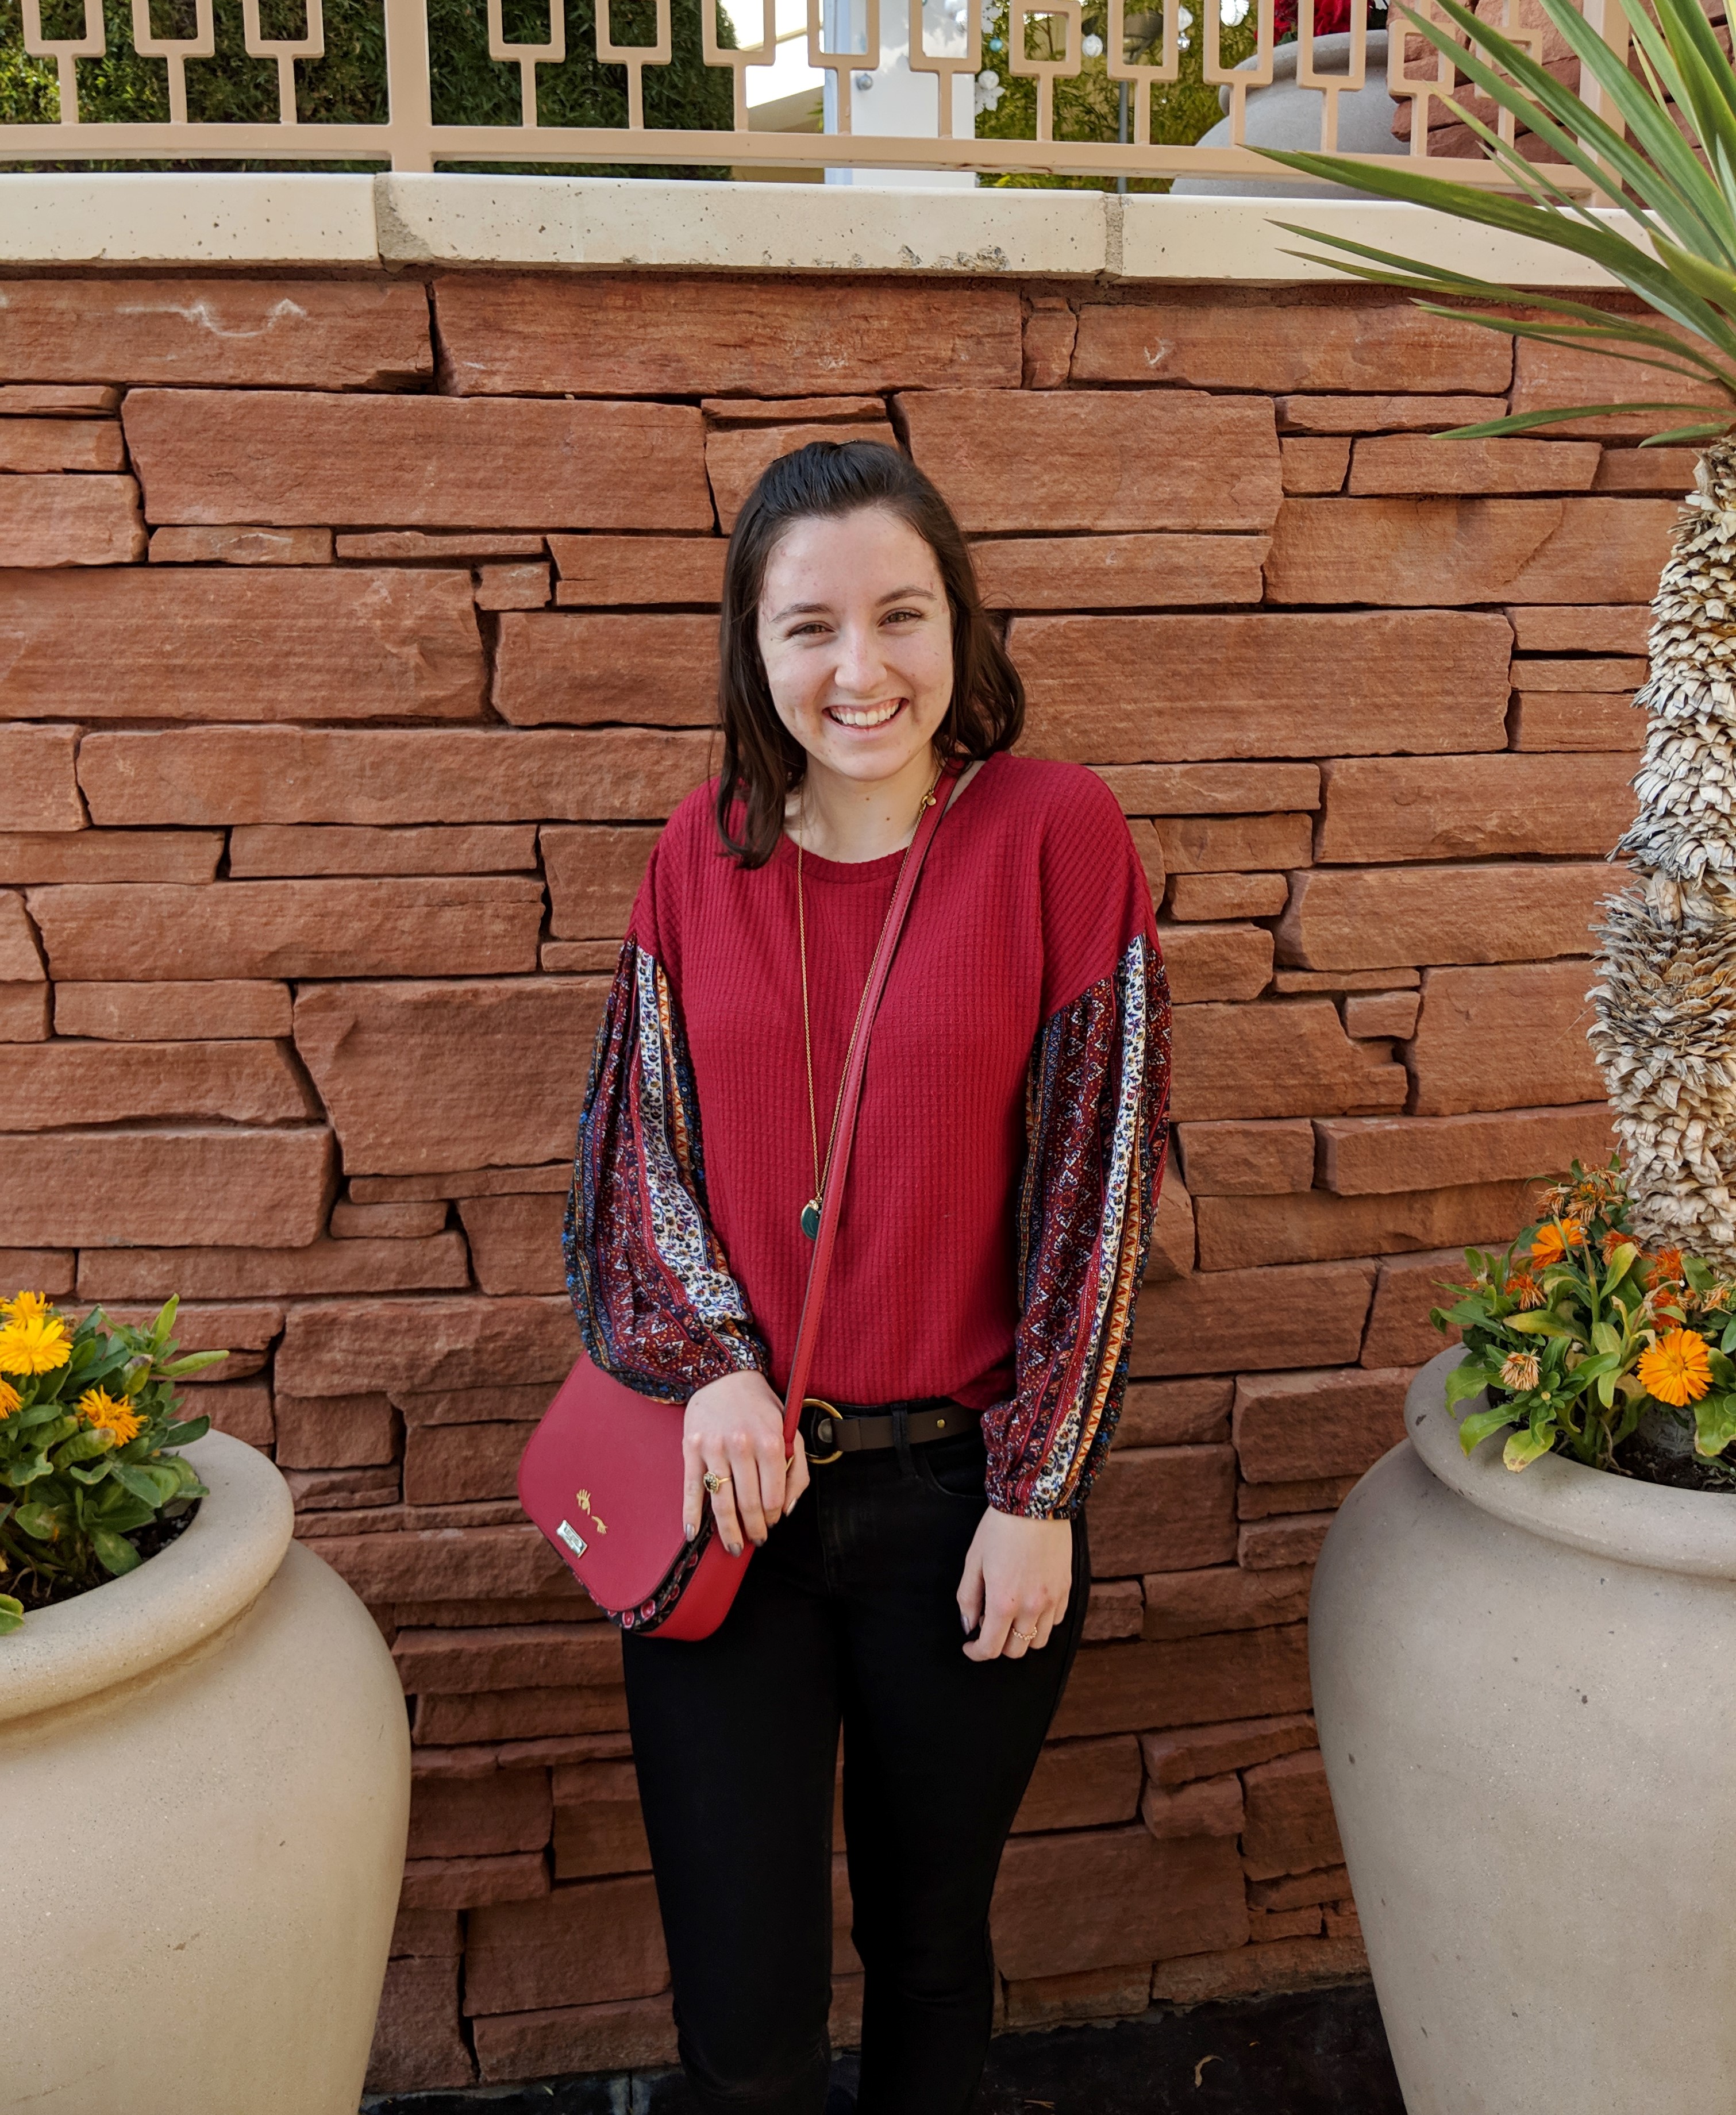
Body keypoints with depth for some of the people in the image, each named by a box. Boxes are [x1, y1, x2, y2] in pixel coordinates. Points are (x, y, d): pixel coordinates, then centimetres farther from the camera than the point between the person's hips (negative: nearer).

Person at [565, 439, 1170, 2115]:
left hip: (958, 1497, -1)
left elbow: (1098, 1180, -8)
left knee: (930, 1946, 20)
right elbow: (640, 1133, 5)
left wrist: (1040, 1494, -7)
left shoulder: (1056, 830, -9)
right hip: (727, 1483, 2)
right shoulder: (706, 847, 0)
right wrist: (714, 1358, -10)